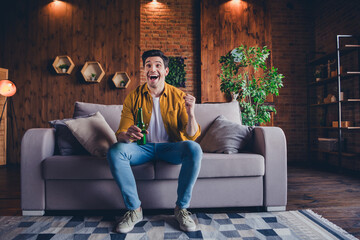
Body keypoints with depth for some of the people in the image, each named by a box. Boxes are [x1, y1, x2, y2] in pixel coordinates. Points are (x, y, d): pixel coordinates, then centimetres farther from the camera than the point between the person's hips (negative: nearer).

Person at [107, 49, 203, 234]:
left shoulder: (178, 96, -5)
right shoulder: (133, 97, -3)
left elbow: (192, 136, -9)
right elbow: (121, 133, -6)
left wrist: (190, 113, -29)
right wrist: (127, 135, -31)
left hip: (170, 147, 0)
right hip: (143, 148, 1)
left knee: (194, 149, -31)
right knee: (115, 152, -27)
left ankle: (181, 208, -12)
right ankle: (134, 209, -10)